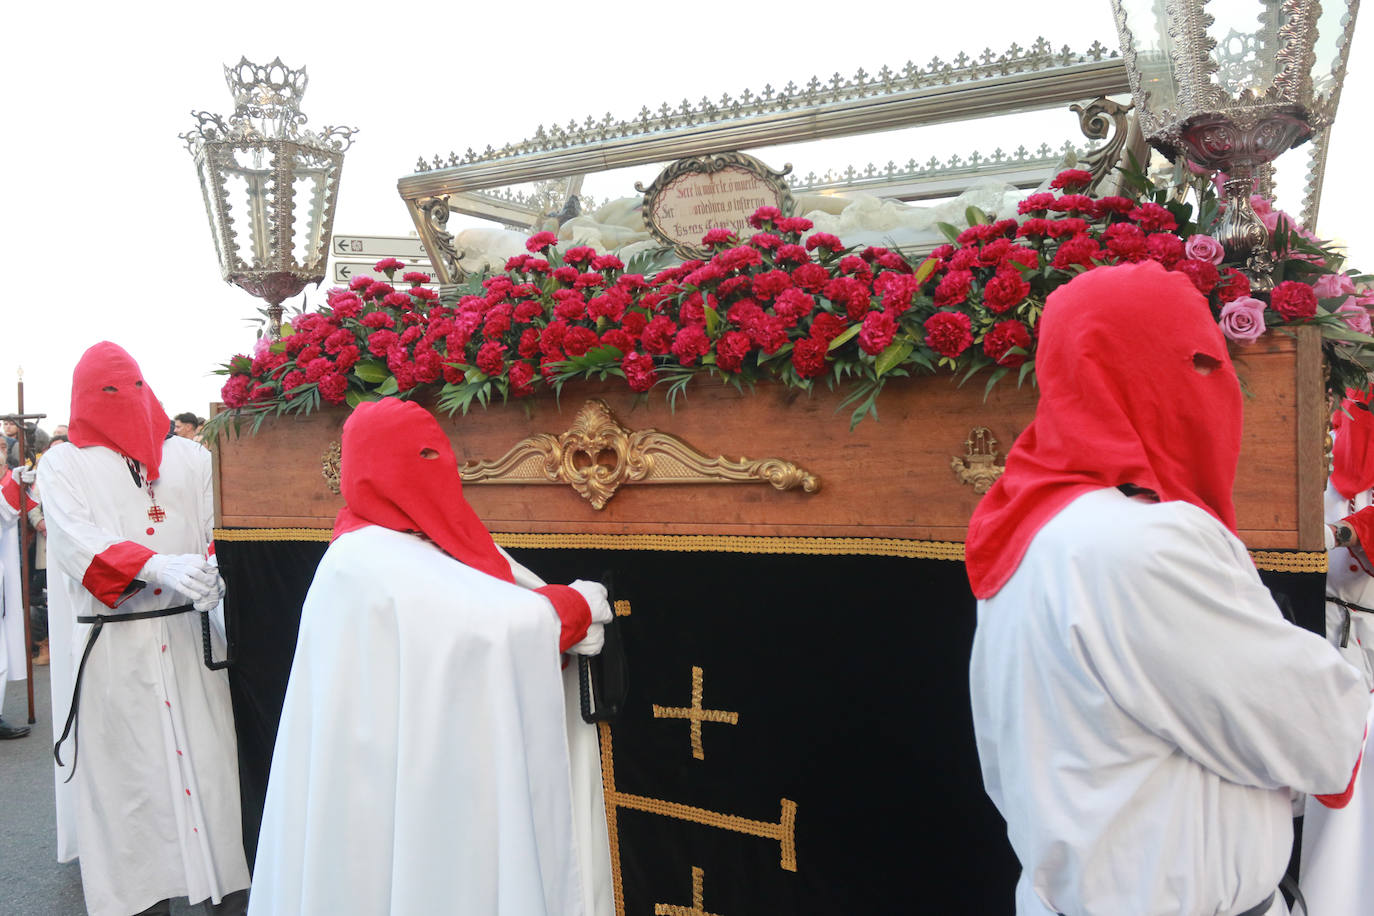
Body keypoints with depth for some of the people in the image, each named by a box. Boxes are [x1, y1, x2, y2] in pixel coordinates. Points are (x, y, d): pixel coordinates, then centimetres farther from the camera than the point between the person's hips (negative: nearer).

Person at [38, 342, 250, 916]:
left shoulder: (188, 457, 11)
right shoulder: (63, 464, 6)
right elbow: (77, 543, -10)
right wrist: (156, 566, -26)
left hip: (188, 635, 2)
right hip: (111, 647, -1)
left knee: (206, 754, 2)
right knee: (127, 762, 2)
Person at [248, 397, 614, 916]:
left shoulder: (439, 542, 7)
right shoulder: (364, 561, -20)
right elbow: (486, 621, -29)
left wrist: (572, 621, -14)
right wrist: (577, 608, -14)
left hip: (450, 766, 8)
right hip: (400, 782, -8)